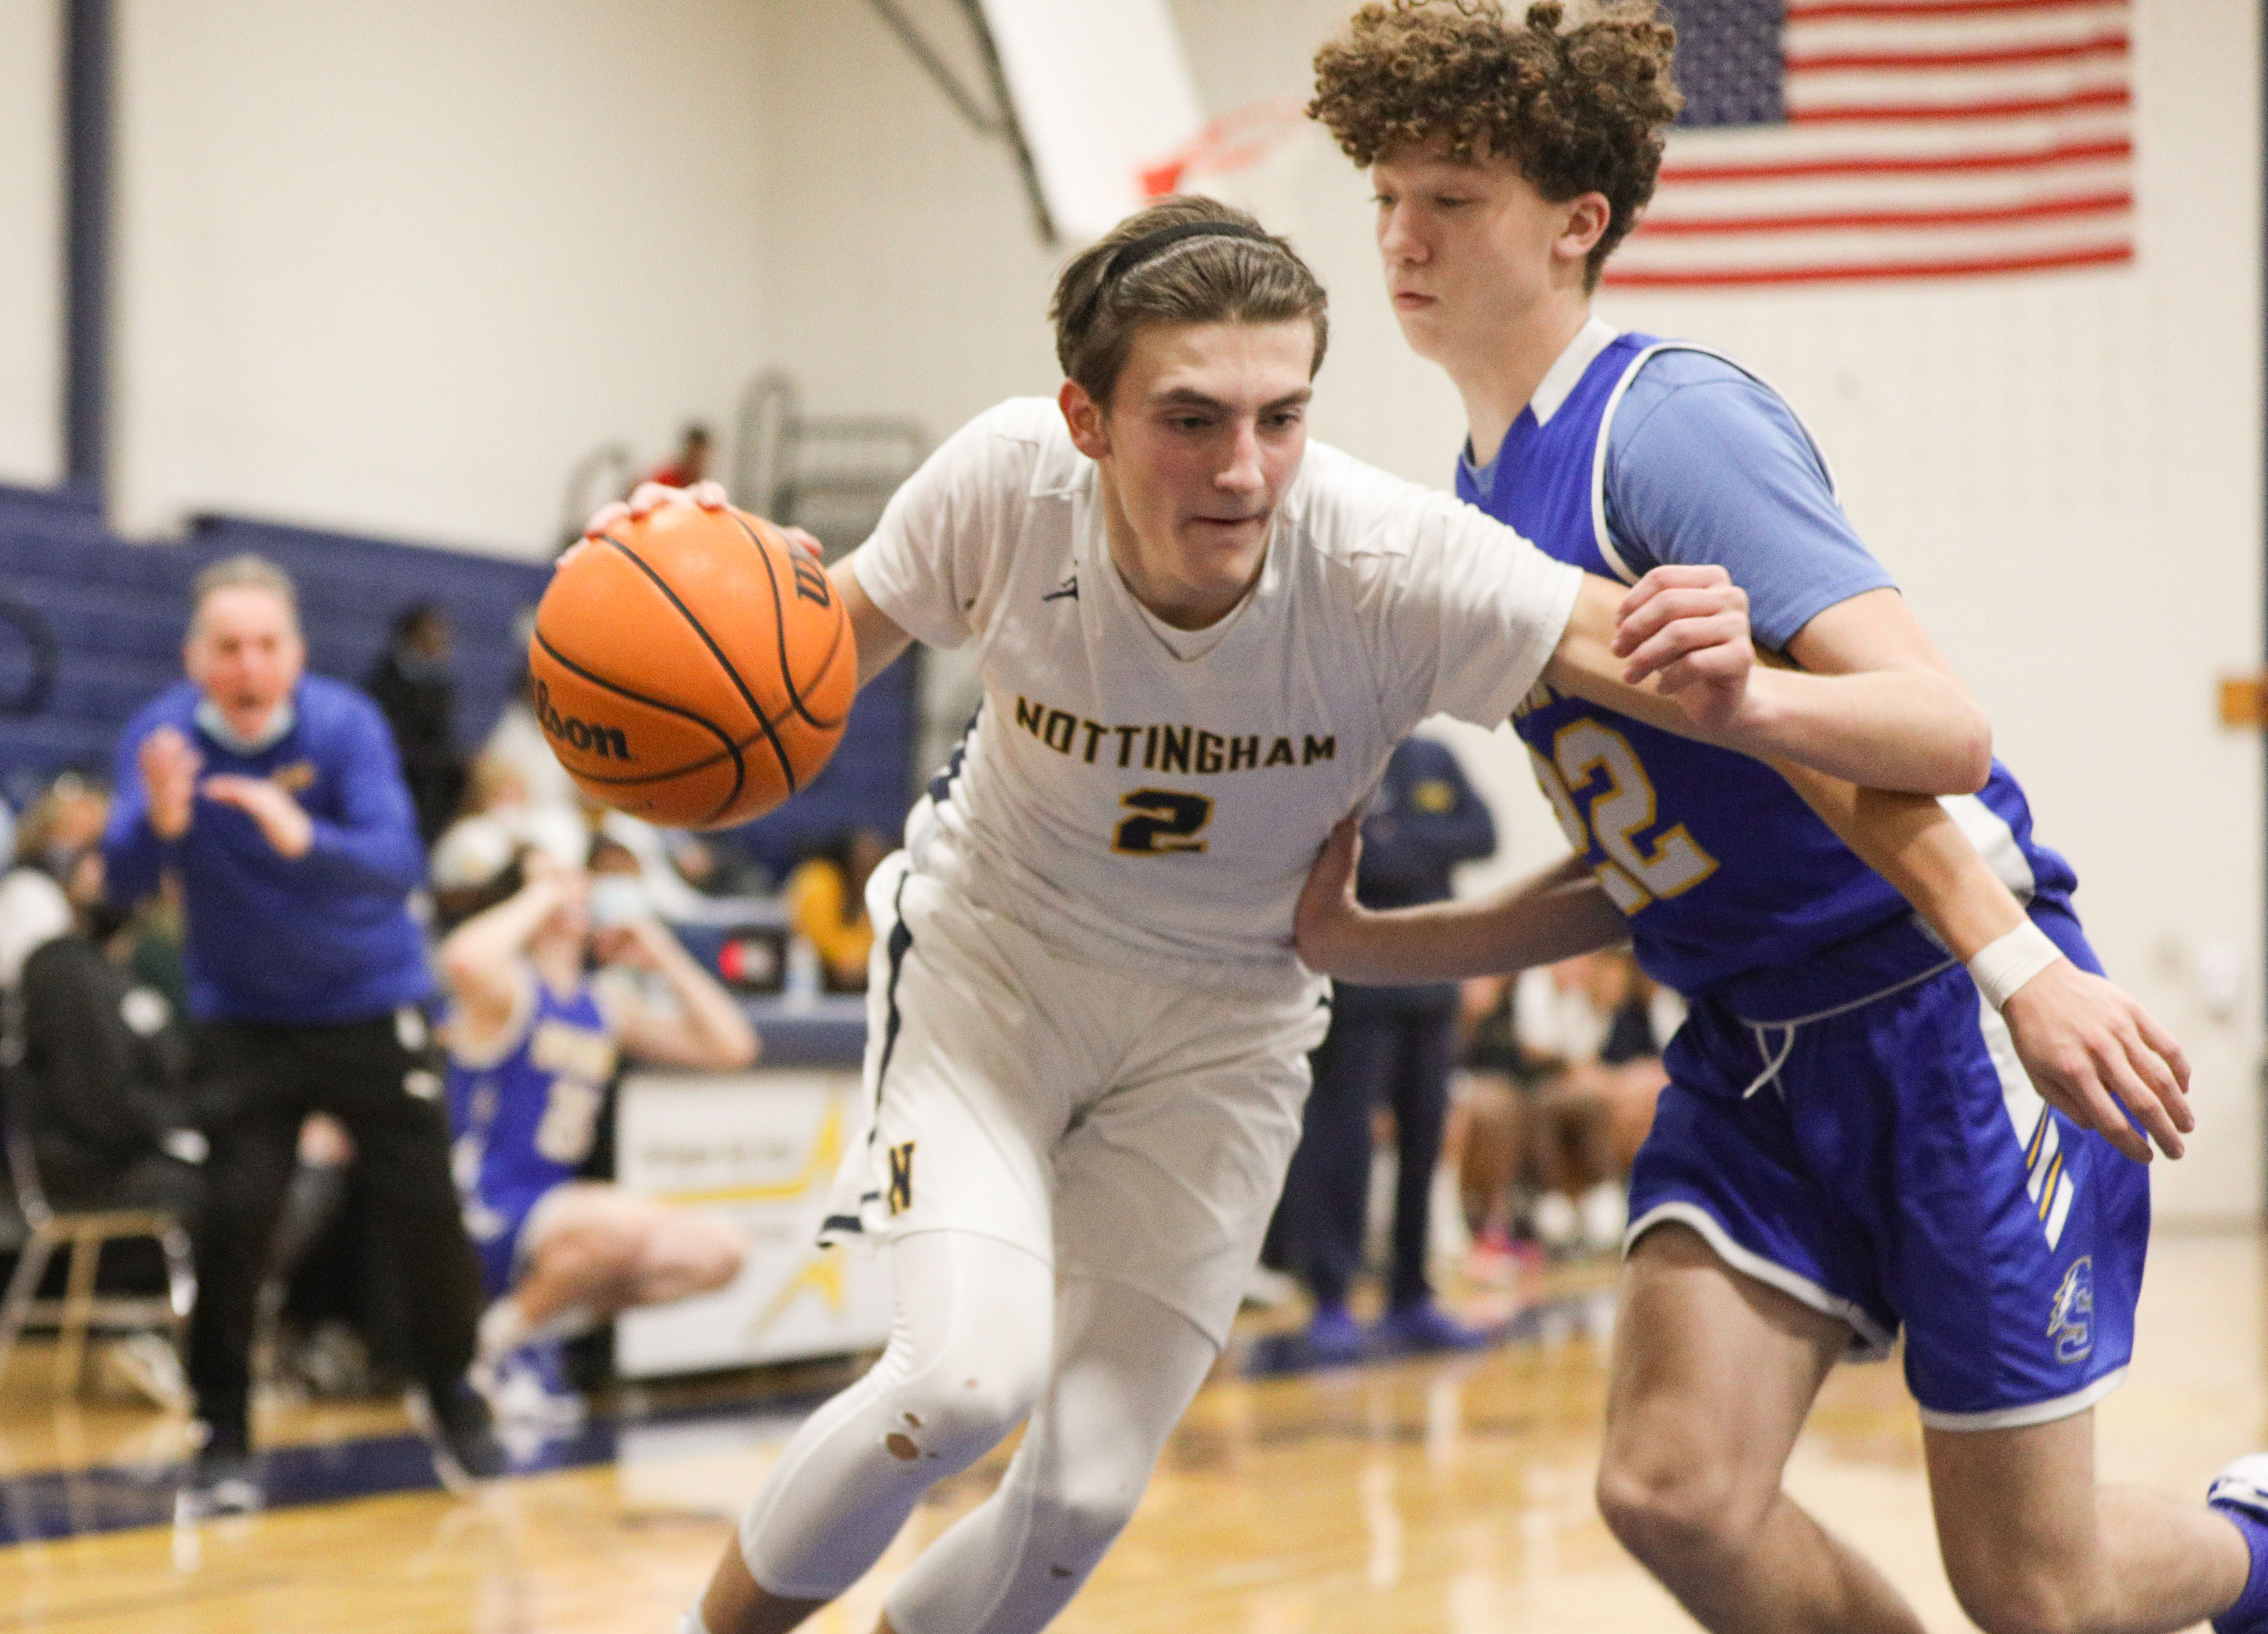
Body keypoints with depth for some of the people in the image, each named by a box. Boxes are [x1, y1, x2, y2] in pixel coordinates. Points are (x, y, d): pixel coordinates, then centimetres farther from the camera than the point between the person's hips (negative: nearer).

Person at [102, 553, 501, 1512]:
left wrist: (303, 837, -49)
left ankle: (450, 1395, 25)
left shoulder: (345, 724, -18)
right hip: (244, 1017, 0)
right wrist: (160, 822, -45)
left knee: (425, 1212, -1)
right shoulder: (163, 735, -14)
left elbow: (397, 865, -30)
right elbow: (124, 883, -23)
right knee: (234, 1217, -13)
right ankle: (223, 1436, 2)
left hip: (370, 1002, 0)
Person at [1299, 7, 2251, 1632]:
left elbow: (1922, 710, -26)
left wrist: (2022, 964, -43)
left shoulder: (1667, 420, -15)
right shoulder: (1479, 500, 11)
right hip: (1752, 1051, 7)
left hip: (1944, 1013, -7)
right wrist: (1362, 944, 8)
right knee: (1674, 1491, -10)